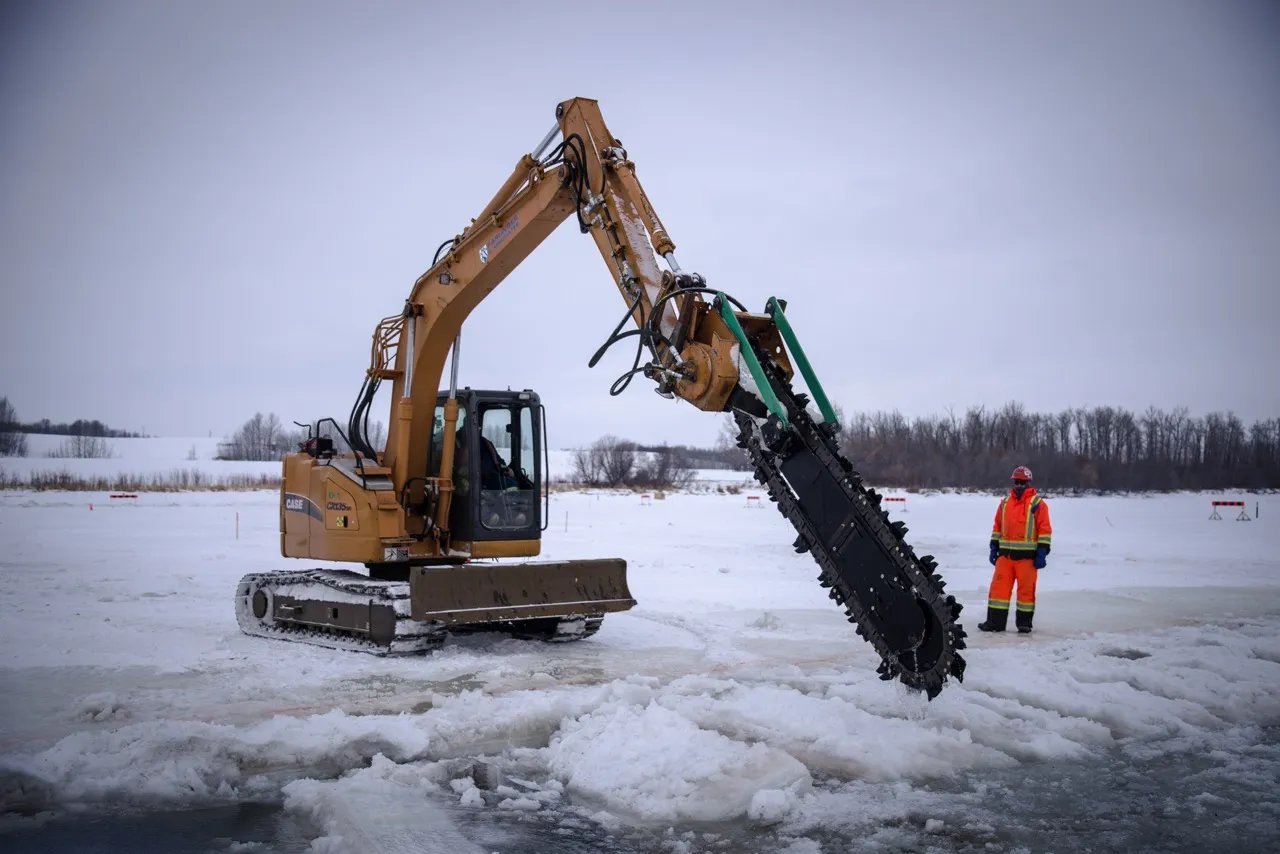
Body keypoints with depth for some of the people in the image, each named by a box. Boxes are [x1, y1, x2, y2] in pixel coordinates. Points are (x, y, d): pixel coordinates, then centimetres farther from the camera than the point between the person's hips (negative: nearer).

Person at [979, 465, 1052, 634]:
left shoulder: (1037, 504, -2)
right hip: (1005, 554, 4)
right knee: (998, 587, 1)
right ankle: (995, 621, 6)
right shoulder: (1005, 502, 13)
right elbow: (997, 526, 18)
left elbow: (1045, 529, -5)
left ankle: (1024, 623, 12)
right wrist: (994, 548, 13)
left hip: (1027, 556, -4)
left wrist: (1042, 553, -10)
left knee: (1026, 589, 2)